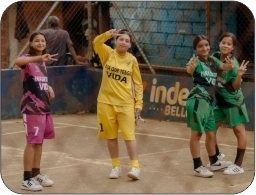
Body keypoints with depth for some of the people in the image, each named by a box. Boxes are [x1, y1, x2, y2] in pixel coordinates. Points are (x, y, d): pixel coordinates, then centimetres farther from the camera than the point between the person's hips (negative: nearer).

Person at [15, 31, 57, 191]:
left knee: (40, 141, 13)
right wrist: (39, 58, -52)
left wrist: (48, 87, 9)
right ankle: (27, 179, -6)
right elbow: (18, 61, -37)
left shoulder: (43, 62, 14)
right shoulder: (28, 59, -11)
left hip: (44, 106, 8)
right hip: (31, 107, -8)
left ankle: (36, 174, 23)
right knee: (32, 142, -9)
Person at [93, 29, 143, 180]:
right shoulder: (108, 54, 0)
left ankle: (135, 167, -4)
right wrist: (108, 34, -34)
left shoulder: (132, 60, 0)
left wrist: (139, 103, -2)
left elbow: (138, 83, 3)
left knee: (129, 135, -5)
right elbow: (96, 43, -19)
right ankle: (116, 166, 18)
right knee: (111, 136, 8)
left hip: (126, 103, -1)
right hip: (106, 102, 1)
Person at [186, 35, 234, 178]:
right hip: (198, 100, -8)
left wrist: (230, 65, -18)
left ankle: (214, 162, 35)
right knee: (197, 133, -6)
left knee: (211, 133, 20)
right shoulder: (196, 61, -8)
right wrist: (191, 66, -54)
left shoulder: (212, 60, 14)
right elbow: (189, 70, -30)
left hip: (210, 101, 8)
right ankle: (198, 167, -4)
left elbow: (224, 67, 7)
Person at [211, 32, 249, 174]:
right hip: (219, 99, 6)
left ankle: (238, 165, 5)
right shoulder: (215, 57, -8)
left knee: (239, 130, -1)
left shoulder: (233, 64, -23)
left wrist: (239, 75, -42)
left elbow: (235, 87, -23)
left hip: (233, 100, -6)